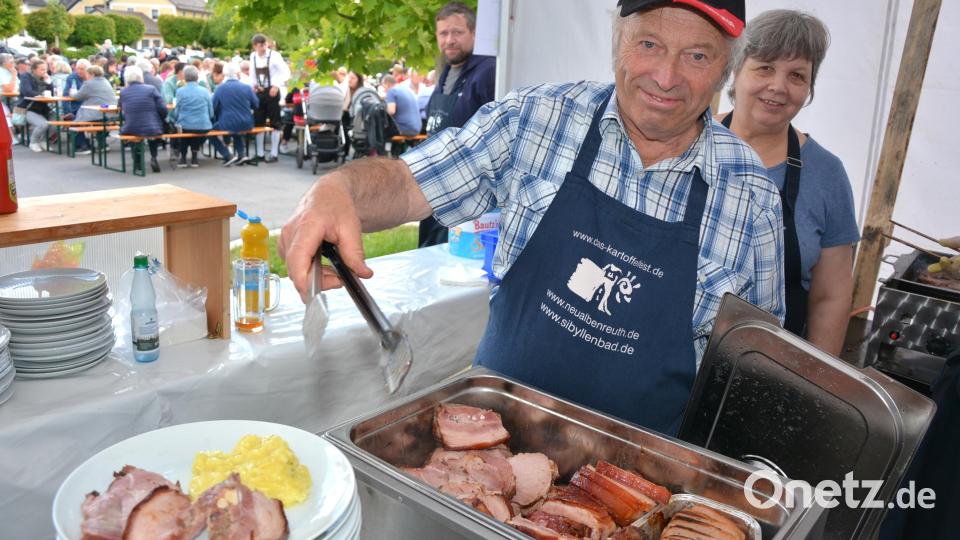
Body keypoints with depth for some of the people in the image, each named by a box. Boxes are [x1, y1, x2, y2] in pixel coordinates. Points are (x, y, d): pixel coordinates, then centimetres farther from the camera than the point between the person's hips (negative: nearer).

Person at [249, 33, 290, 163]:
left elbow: (286, 72, -13)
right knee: (258, 123, 7)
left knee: (274, 123, 0)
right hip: (259, 92, 6)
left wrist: (277, 86, -21)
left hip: (272, 91, -6)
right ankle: (259, 153, 16)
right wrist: (253, 85, 3)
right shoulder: (253, 56, 7)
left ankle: (274, 153, 6)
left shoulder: (274, 55, -10)